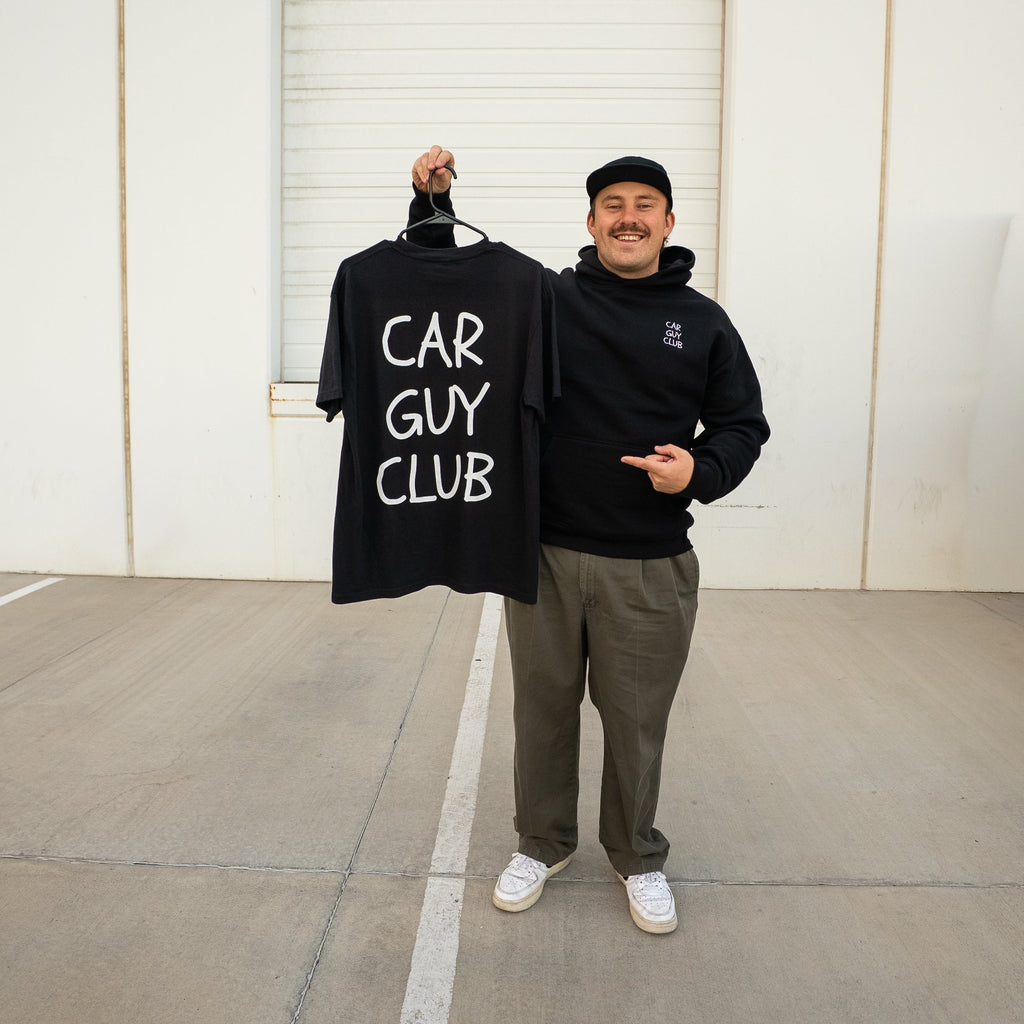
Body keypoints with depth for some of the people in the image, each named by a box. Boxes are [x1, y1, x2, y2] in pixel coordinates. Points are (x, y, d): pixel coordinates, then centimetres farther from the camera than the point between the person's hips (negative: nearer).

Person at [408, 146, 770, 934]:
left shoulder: (703, 322, 5)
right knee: (543, 705, 14)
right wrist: (432, 203, -4)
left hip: (650, 567, 0)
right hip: (543, 552, 1)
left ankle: (638, 857, 35)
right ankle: (543, 843, 37)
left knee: (637, 719, 11)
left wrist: (701, 470, -12)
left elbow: (743, 424, 8)